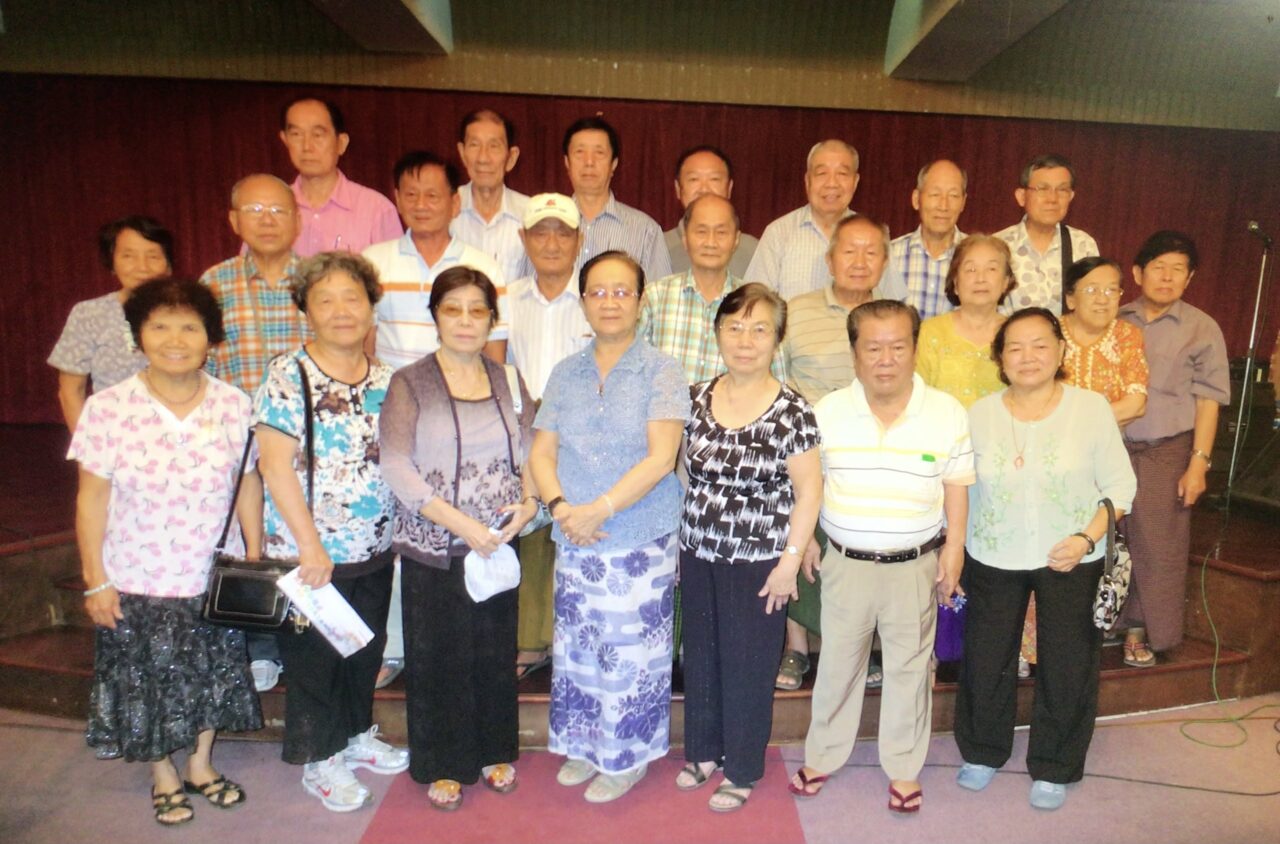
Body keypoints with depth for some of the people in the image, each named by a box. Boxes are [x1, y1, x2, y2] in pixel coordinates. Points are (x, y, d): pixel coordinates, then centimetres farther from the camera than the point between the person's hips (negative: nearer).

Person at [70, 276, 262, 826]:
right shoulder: (107, 409, -13)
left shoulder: (235, 406, -8)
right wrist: (95, 580, -6)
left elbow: (249, 486, -1)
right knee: (148, 682, 15)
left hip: (213, 579, 2)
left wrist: (256, 563, 2)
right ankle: (164, 777, 39)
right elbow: (92, 497, -7)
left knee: (210, 675, 18)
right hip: (136, 582, -1)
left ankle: (201, 765, 43)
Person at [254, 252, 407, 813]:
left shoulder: (385, 379, 2)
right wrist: (311, 547, -19)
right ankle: (319, 761, 30)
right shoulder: (288, 377, -13)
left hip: (374, 552, 5)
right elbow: (275, 466, -17)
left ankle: (356, 735, 43)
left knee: (366, 649, 20)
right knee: (313, 659, 11)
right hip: (309, 554, -5)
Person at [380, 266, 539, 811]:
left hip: (498, 545, 3)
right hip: (432, 548, -3)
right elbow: (396, 467, -13)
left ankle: (494, 751, 33)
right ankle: (441, 765, 26)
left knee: (496, 652, 13)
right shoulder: (409, 384, -5)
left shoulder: (508, 383, 7)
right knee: (438, 658, 7)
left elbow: (530, 454, 9)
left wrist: (529, 504, -11)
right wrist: (459, 522, -19)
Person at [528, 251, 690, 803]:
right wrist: (560, 506, -13)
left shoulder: (660, 371, -5)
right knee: (577, 646, 12)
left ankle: (628, 756, 25)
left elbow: (660, 457, -14)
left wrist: (600, 509, -20)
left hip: (643, 540, -4)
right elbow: (541, 453, 5)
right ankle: (585, 745, 33)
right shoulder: (565, 374, 9)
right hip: (574, 539, 4)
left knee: (630, 649, 3)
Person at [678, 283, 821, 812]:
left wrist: (789, 560, -12)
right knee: (701, 656, 17)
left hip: (757, 562, -4)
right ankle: (703, 751, 38)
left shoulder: (791, 411, -12)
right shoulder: (695, 399, 1)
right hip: (698, 554, 4)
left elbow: (809, 490, -10)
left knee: (748, 666, 9)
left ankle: (742, 770, 29)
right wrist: (679, 537, 8)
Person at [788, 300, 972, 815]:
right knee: (837, 663, 16)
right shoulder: (828, 411, -7)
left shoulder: (947, 413, -8)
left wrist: (954, 547, -3)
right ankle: (822, 756, 35)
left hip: (916, 565, 0)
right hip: (845, 562, 1)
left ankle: (903, 768, 33)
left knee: (910, 668, 14)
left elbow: (956, 487, 0)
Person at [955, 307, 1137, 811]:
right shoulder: (979, 414, -5)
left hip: (1070, 561, -1)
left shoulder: (1091, 409, -10)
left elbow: (1119, 484, -5)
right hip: (993, 560, 1)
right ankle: (982, 752, 36)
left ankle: (1053, 768, 31)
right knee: (986, 660, 12)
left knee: (1067, 665, 9)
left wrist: (1087, 538, -18)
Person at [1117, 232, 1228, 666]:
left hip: (1167, 451, -1)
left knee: (1156, 545, 5)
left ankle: (1139, 629, 22)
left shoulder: (1202, 329, -1)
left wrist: (1198, 463, -6)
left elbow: (1207, 402, -1)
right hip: (1112, 446, 1)